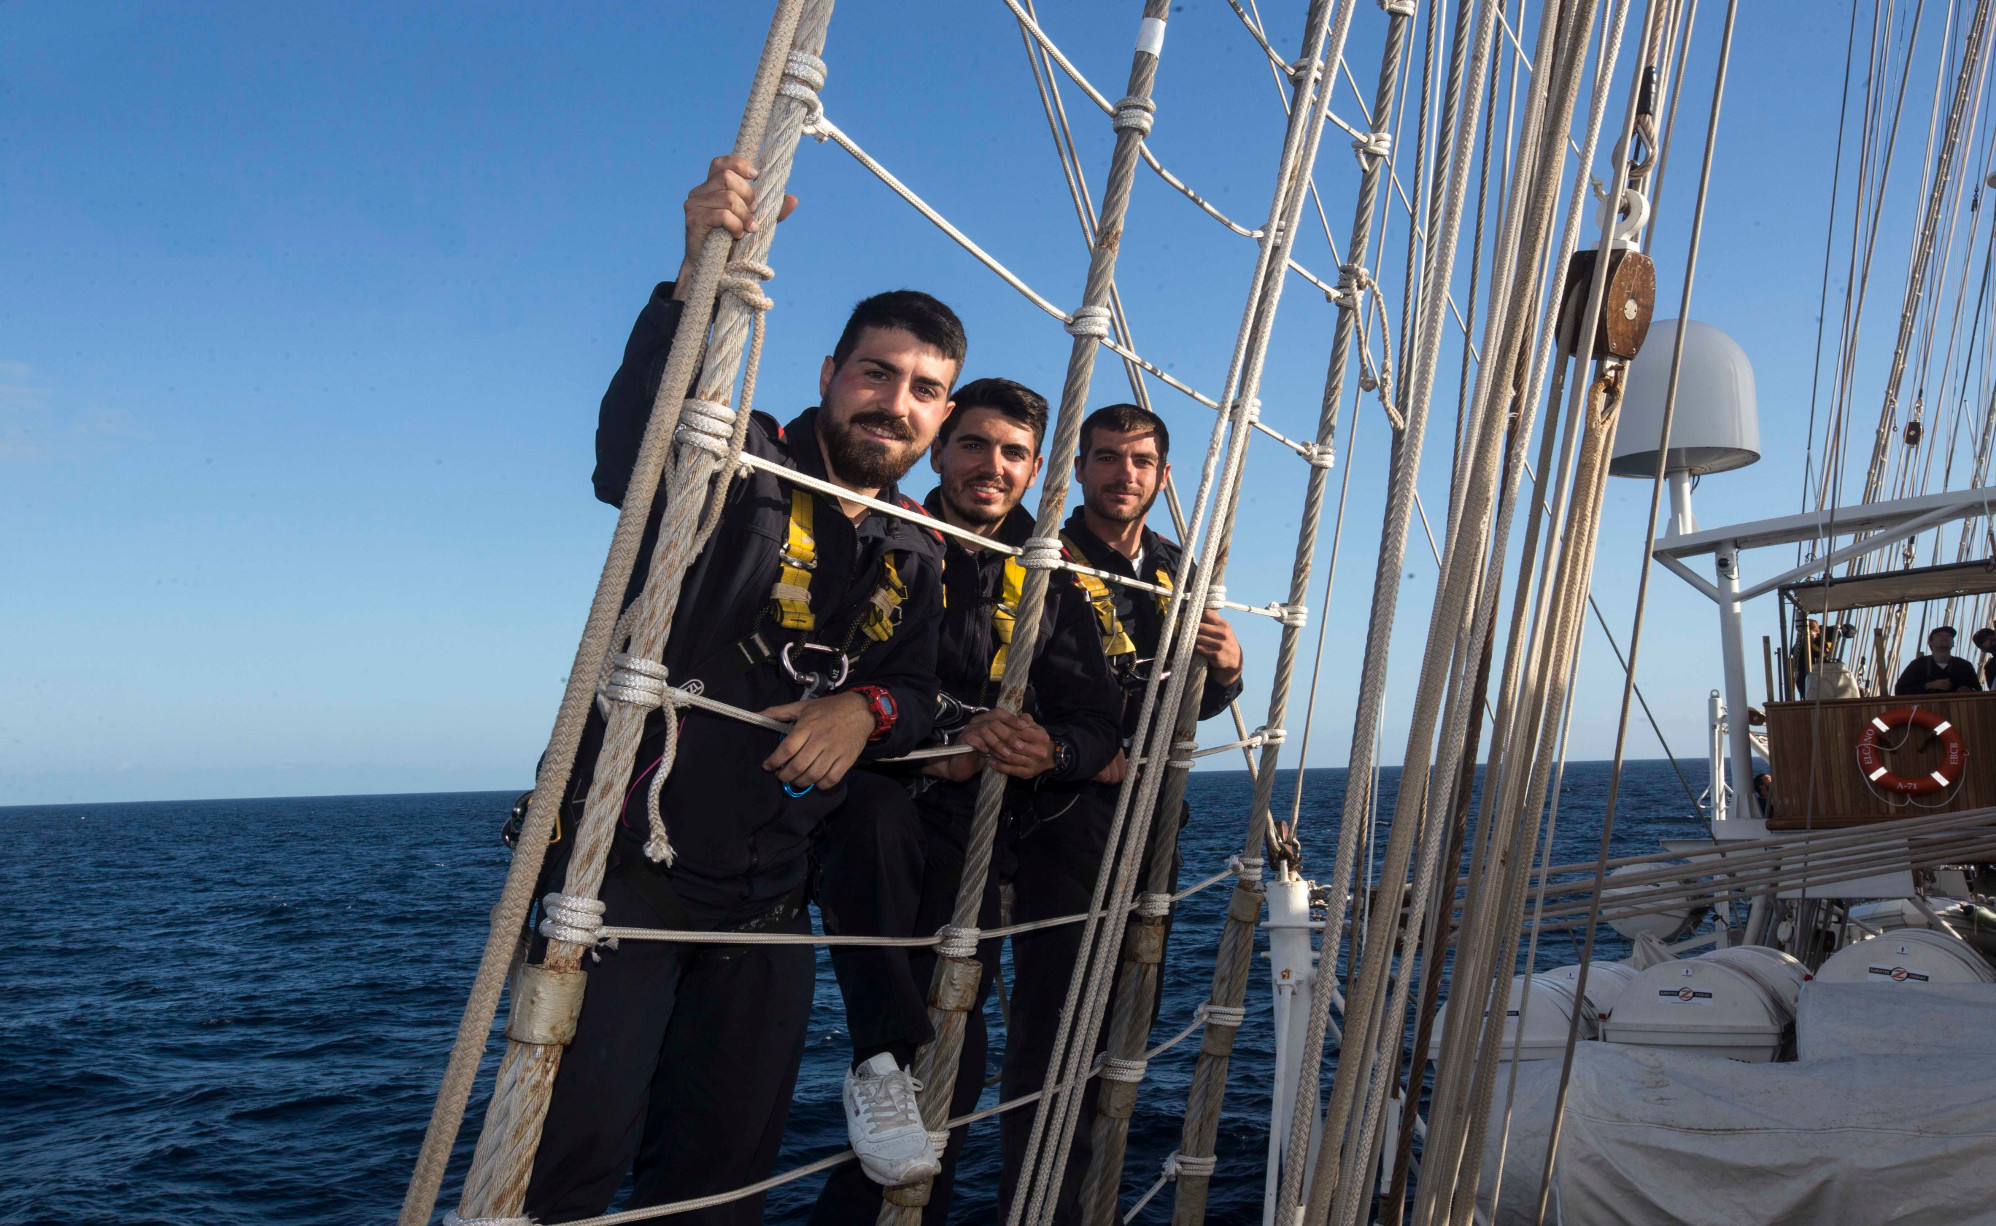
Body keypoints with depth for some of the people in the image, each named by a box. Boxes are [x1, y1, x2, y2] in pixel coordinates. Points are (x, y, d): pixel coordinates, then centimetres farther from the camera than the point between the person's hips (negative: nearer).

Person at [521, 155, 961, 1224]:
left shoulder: (915, 559, 9)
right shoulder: (741, 469, -10)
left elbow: (919, 698, 9)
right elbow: (631, 450, -31)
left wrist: (869, 707, -15)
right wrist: (697, 283, -46)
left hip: (763, 901, 6)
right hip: (625, 871, -5)